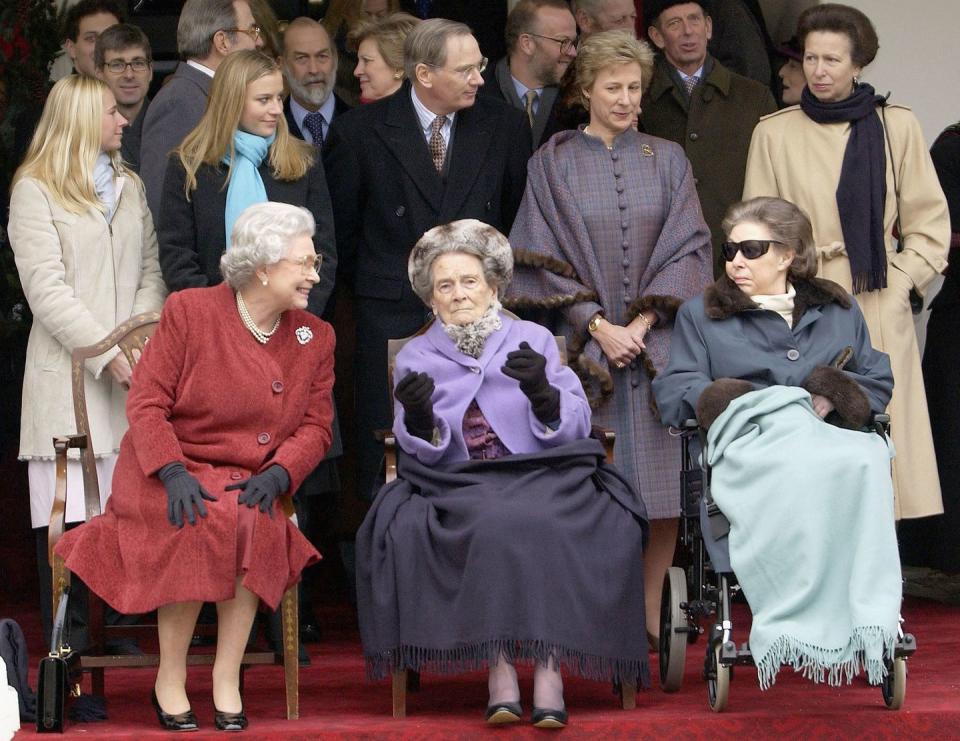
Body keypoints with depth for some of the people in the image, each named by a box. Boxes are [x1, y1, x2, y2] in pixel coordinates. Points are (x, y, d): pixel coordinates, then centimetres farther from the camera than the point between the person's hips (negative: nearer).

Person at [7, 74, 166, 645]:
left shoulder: (130, 187, 19)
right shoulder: (35, 191, 0)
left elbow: (152, 272, 15)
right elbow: (47, 288, -8)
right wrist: (107, 355, -14)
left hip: (131, 379, 5)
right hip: (68, 378, -5)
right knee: (67, 521, -7)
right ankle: (67, 651, -4)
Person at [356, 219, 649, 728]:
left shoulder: (533, 341, 15)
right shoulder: (416, 359, 16)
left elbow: (573, 431, 4)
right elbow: (425, 454, 4)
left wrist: (542, 394, -15)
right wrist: (418, 419, -18)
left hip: (541, 481, 0)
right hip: (458, 491, 0)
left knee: (545, 525, -34)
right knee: (491, 527, -34)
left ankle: (549, 663, -32)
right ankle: (498, 665, -31)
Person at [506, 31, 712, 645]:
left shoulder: (668, 161, 10)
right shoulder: (553, 163, 5)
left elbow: (688, 247, 3)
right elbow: (545, 259, 0)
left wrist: (643, 321, -9)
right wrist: (599, 326, -10)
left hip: (658, 342, 2)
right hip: (585, 340, -1)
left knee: (664, 484, -3)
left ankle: (651, 615, 5)